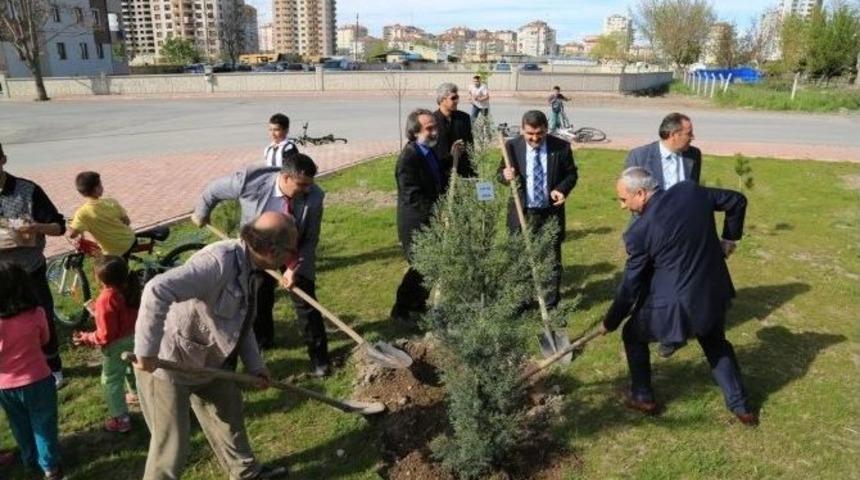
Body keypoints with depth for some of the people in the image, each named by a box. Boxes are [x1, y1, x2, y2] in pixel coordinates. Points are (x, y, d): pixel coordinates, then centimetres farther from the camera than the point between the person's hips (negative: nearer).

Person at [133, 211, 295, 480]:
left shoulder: (250, 268, -2)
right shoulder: (219, 262, -33)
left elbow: (241, 323, 11)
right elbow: (157, 291, -44)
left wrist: (255, 365, 6)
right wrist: (147, 352, -38)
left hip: (209, 360, 9)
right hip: (168, 362, -9)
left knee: (229, 415, 24)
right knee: (172, 444, 4)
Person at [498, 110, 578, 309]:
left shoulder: (561, 147, -8)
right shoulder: (512, 146, -7)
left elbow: (571, 174, 3)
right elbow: (501, 172, 3)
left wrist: (562, 189, -17)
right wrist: (505, 175, -22)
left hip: (551, 213, 0)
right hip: (522, 213, 1)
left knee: (552, 261, 9)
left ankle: (551, 306, 24)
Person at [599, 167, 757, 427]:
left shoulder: (640, 230, -18)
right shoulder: (690, 190, -5)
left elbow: (630, 285, -11)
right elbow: (737, 201, 7)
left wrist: (609, 323, 2)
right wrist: (729, 239, 20)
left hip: (673, 301, -6)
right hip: (712, 291, 6)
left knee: (633, 335, 20)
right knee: (716, 344, 30)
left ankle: (642, 396, 29)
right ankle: (740, 405, 33)